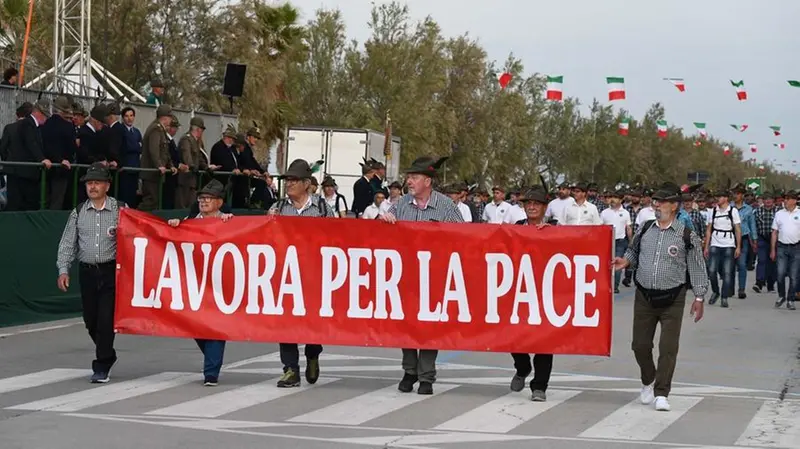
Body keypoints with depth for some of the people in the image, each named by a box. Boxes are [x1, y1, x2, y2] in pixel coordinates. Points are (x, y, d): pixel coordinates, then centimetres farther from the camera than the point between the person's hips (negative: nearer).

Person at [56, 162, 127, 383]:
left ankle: (101, 367, 0)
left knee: (106, 319, -8)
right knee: (91, 320, 9)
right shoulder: (78, 213, 7)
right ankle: (107, 355, 32)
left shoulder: (120, 210, -1)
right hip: (87, 271, 3)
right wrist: (63, 269, -1)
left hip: (112, 271, -3)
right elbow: (67, 243, 7)